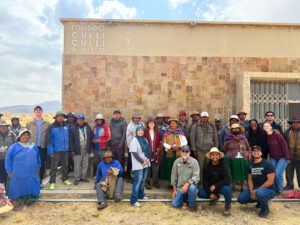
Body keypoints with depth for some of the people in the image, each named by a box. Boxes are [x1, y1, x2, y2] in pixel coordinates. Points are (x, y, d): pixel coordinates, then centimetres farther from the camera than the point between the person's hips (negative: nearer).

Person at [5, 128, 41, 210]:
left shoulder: (33, 146, 8)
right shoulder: (14, 147, -3)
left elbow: (38, 157, 19)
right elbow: (8, 159, 0)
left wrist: (38, 167, 19)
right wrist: (9, 171, -2)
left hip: (32, 173, 3)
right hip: (19, 173, -3)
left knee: (30, 187, 8)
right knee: (18, 188, 3)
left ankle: (28, 199, 27)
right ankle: (17, 202, 19)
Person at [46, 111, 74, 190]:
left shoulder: (67, 126, 6)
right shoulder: (51, 127, -5)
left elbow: (70, 138, 11)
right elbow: (48, 140, -7)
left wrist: (71, 148, 8)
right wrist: (51, 152, -12)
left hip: (65, 150, 4)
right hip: (56, 150, -4)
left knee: (65, 165, 14)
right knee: (54, 166, -1)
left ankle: (65, 179, 28)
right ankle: (52, 182, 9)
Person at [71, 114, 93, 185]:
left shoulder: (87, 127, 9)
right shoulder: (74, 128, -7)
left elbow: (91, 137, 14)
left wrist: (91, 147, 12)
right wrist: (72, 150, -10)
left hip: (86, 150, 5)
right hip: (77, 150, -5)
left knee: (85, 164, 12)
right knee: (77, 165, 1)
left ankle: (83, 177, 26)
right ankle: (76, 179, 15)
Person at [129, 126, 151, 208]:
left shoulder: (145, 140, 12)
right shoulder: (134, 141, -10)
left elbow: (149, 150, 13)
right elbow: (134, 153, -15)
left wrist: (148, 159, -4)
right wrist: (142, 162, -14)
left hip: (146, 164, 7)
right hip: (138, 165, -7)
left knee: (143, 180, 15)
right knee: (137, 181, -7)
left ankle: (140, 195, 31)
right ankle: (133, 200, 0)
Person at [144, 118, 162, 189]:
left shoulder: (157, 132, 8)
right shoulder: (145, 132, -5)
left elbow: (160, 140, 14)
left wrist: (159, 147, 2)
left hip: (155, 152, 3)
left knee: (156, 167, 8)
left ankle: (155, 181, 21)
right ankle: (147, 182, 14)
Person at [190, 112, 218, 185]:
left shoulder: (212, 126, 10)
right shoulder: (195, 126, 3)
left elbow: (215, 139, 14)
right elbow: (192, 139, 2)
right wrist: (194, 150, -2)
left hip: (210, 151, 2)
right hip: (199, 151, -2)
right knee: (200, 168, -4)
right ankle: (199, 183, 8)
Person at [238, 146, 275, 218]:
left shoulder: (267, 164, -13)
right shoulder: (250, 165, 5)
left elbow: (270, 181, -18)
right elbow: (250, 179, 7)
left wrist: (257, 190, -20)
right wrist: (251, 192, -9)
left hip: (268, 189, -6)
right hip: (255, 188, 6)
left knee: (259, 193, -39)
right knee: (241, 199, -4)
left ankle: (265, 208, -6)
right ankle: (260, 200, 18)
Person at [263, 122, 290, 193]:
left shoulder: (277, 135, -16)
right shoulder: (266, 137, -1)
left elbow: (284, 146, -12)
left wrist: (287, 157, -12)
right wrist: (271, 156, 10)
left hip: (282, 157, -4)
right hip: (273, 158, 4)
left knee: (278, 173, -13)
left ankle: (279, 189, 11)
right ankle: (273, 188, 13)